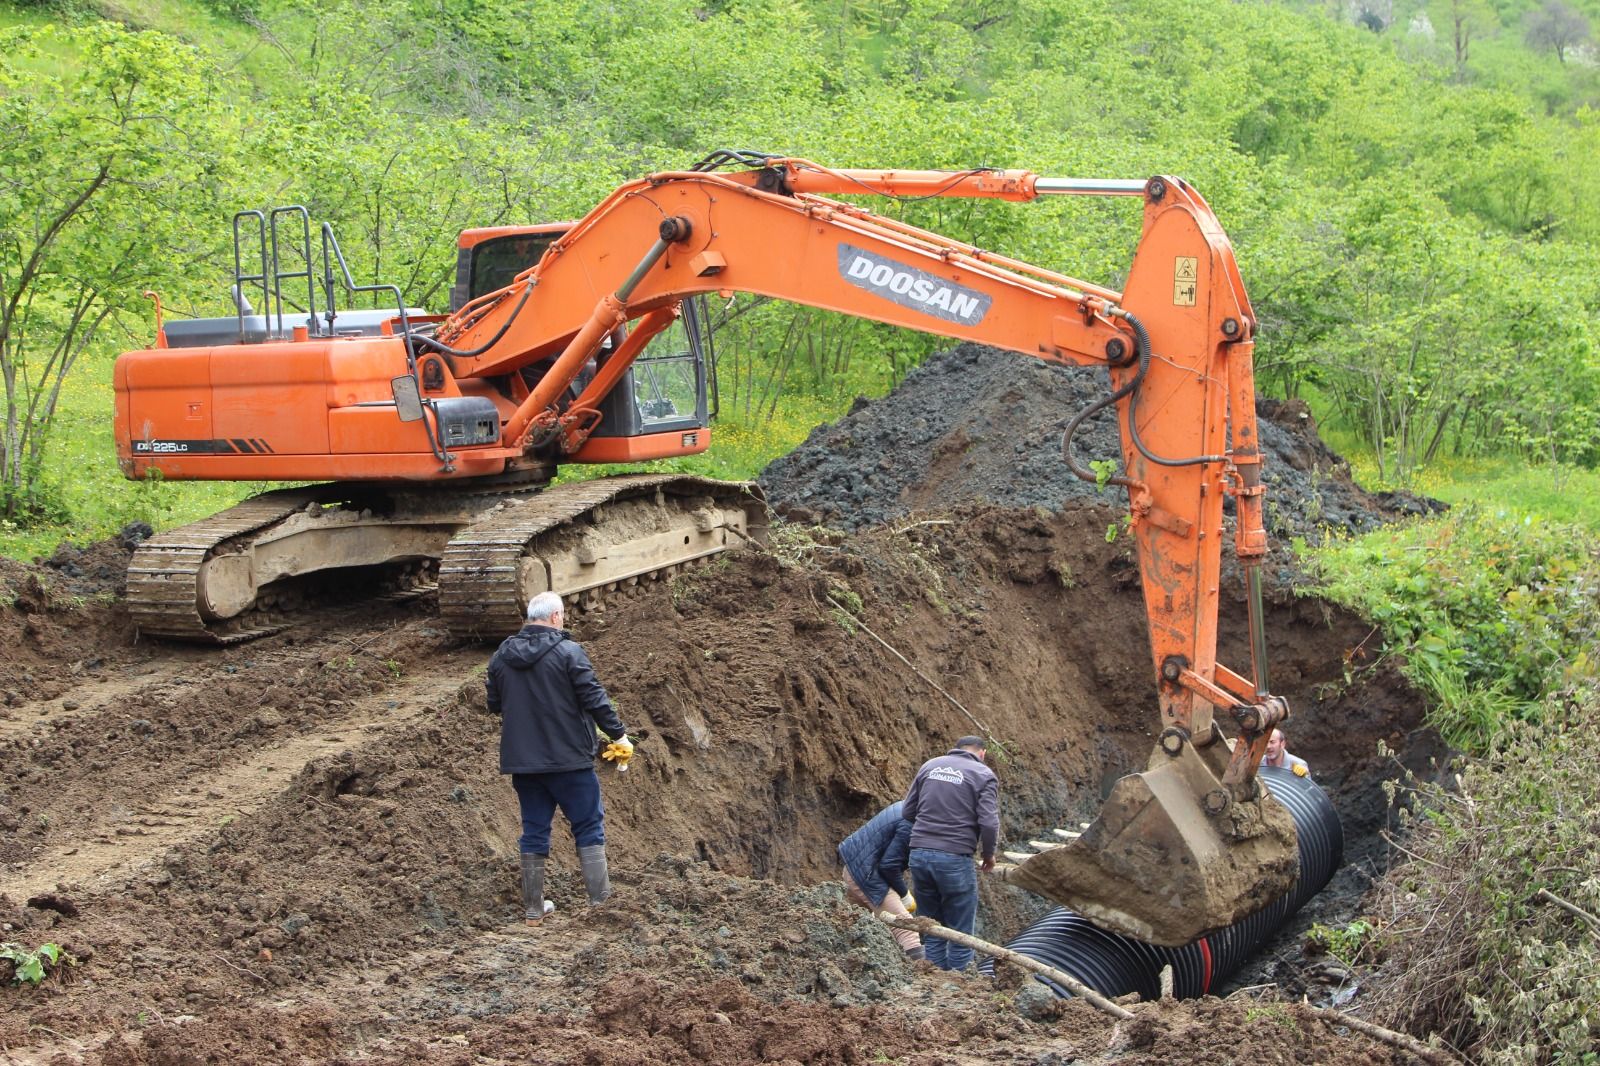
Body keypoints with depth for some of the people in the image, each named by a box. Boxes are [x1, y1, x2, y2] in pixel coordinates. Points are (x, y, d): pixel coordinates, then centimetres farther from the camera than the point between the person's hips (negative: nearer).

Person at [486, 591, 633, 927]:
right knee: (589, 827, 5)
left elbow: (494, 704, 14)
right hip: (569, 758, -5)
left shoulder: (501, 656, 6)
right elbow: (594, 698, -13)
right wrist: (619, 735, -3)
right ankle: (600, 902, 4)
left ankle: (533, 908, 15)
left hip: (521, 760, 5)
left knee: (534, 831, 12)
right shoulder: (568, 652, -12)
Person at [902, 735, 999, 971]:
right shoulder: (983, 775, 0)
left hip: (919, 854, 5)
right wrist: (989, 854, 7)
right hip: (955, 859, -4)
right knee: (961, 934, 7)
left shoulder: (930, 765, 13)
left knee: (932, 932, 15)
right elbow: (989, 823, -10)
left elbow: (907, 813, 14)